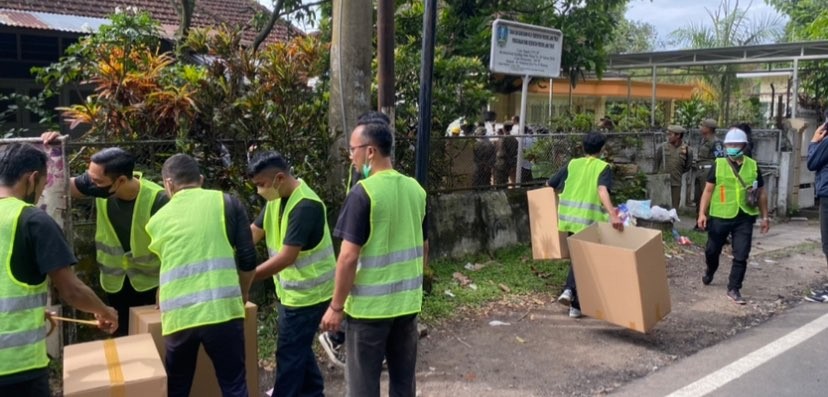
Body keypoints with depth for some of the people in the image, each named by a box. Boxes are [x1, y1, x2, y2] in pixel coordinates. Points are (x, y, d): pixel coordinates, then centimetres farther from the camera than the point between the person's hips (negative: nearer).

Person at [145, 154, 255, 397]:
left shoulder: (158, 219, 15)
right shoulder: (226, 203, 7)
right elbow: (248, 260, 3)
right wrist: (241, 298, 21)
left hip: (178, 316, 2)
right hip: (221, 310, -2)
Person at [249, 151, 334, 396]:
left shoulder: (306, 206, -26)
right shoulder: (276, 199, 3)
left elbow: (286, 258, -28)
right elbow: (252, 233, 2)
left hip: (307, 292, -9)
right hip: (292, 290, 9)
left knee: (289, 353, 1)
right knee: (299, 349, 21)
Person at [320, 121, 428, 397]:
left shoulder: (363, 192, -17)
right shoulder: (416, 189, 4)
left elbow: (349, 257, -18)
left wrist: (336, 306, -10)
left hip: (369, 305, -6)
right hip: (408, 302, 6)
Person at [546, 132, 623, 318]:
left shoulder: (572, 164, 10)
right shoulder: (603, 167, -2)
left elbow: (549, 185, 12)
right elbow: (602, 191, -20)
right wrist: (613, 214, -31)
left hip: (569, 217, 4)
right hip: (590, 219, -4)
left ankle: (569, 289, 5)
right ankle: (576, 305, 10)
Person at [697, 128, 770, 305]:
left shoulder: (753, 166, 2)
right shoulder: (718, 165, -2)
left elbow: (761, 193, 10)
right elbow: (708, 191, 0)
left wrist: (764, 217, 10)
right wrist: (702, 213, -8)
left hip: (744, 219, 1)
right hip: (720, 217, -1)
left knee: (741, 256, -1)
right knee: (712, 251, 14)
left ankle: (733, 289, 10)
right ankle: (709, 272, 44)